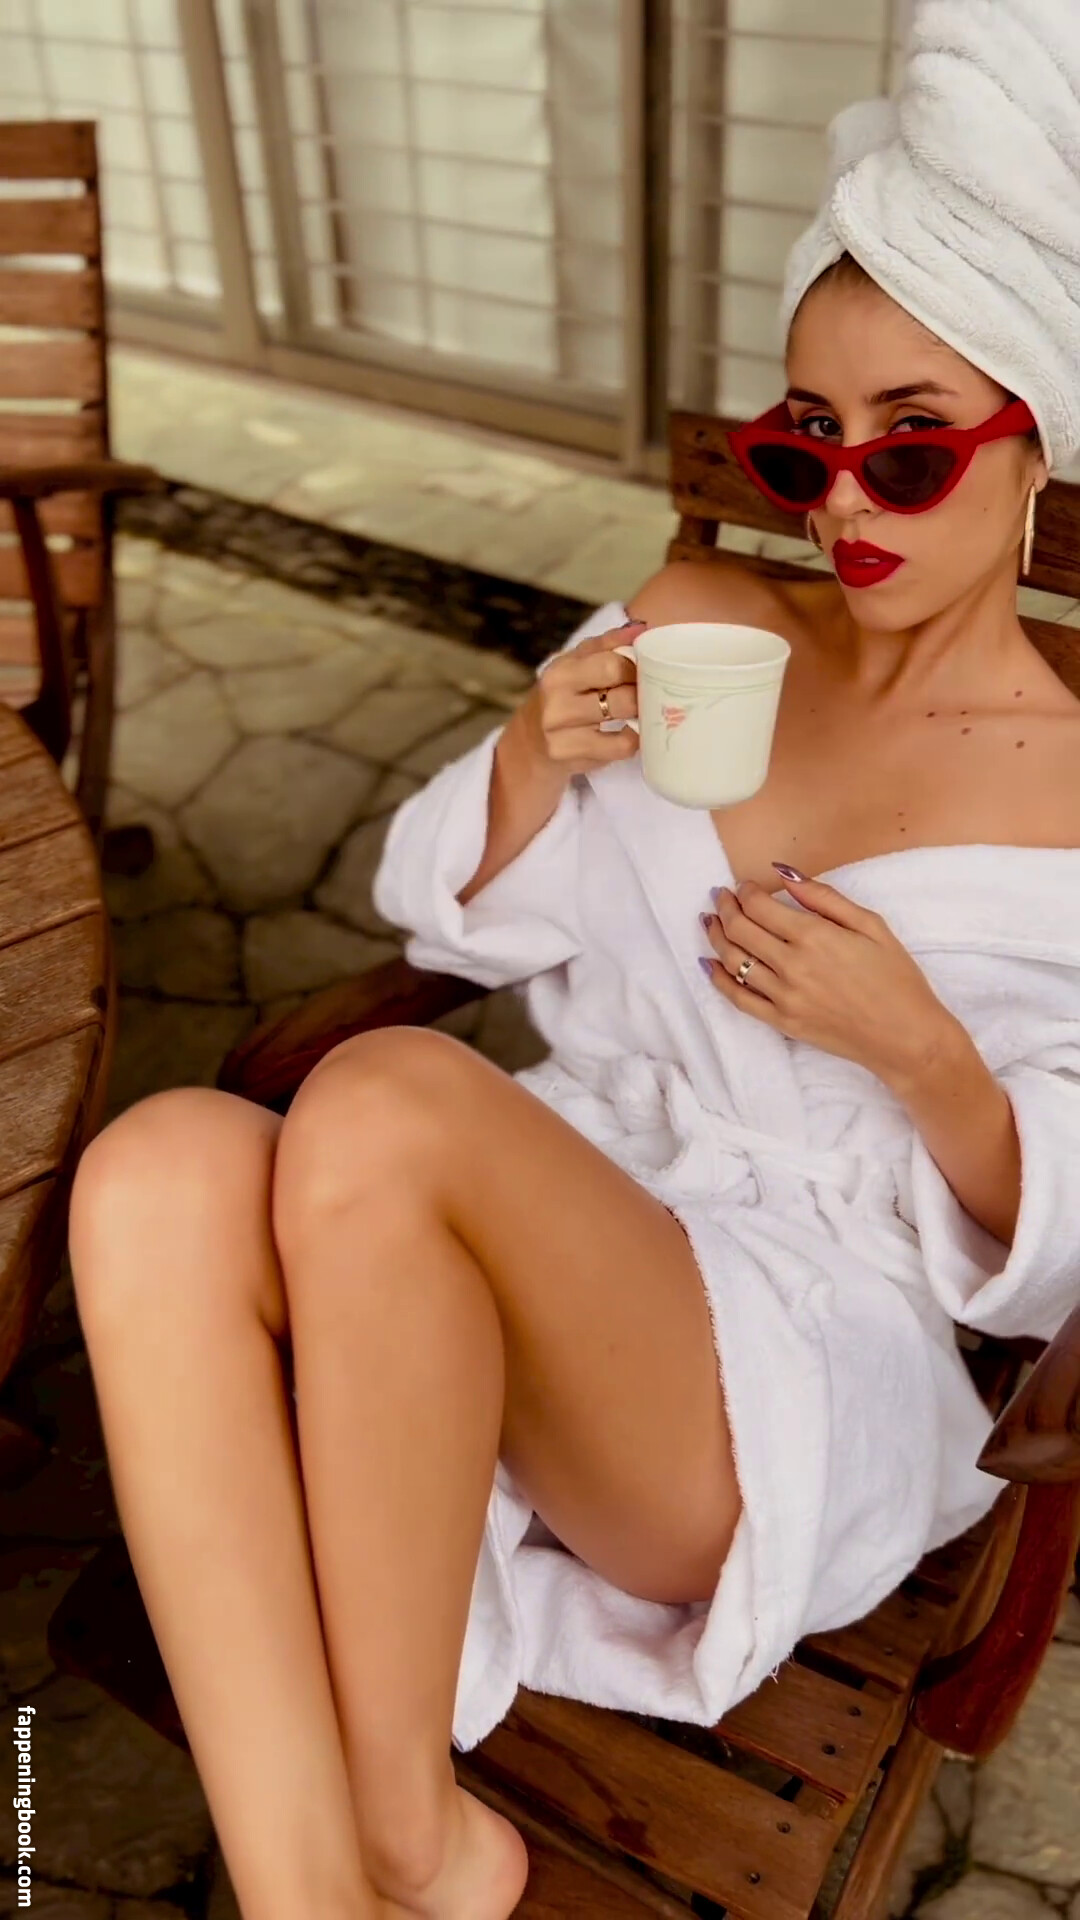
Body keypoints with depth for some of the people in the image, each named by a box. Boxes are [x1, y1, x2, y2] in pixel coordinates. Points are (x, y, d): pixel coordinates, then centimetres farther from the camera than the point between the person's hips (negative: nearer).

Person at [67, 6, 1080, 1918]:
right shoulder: (695, 623, 12)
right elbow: (459, 917, 16)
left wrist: (919, 1046, -15)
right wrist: (531, 763, -5)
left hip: (805, 1382, -3)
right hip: (538, 1245, 4)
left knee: (383, 1104, -32)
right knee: (161, 1168, -28)